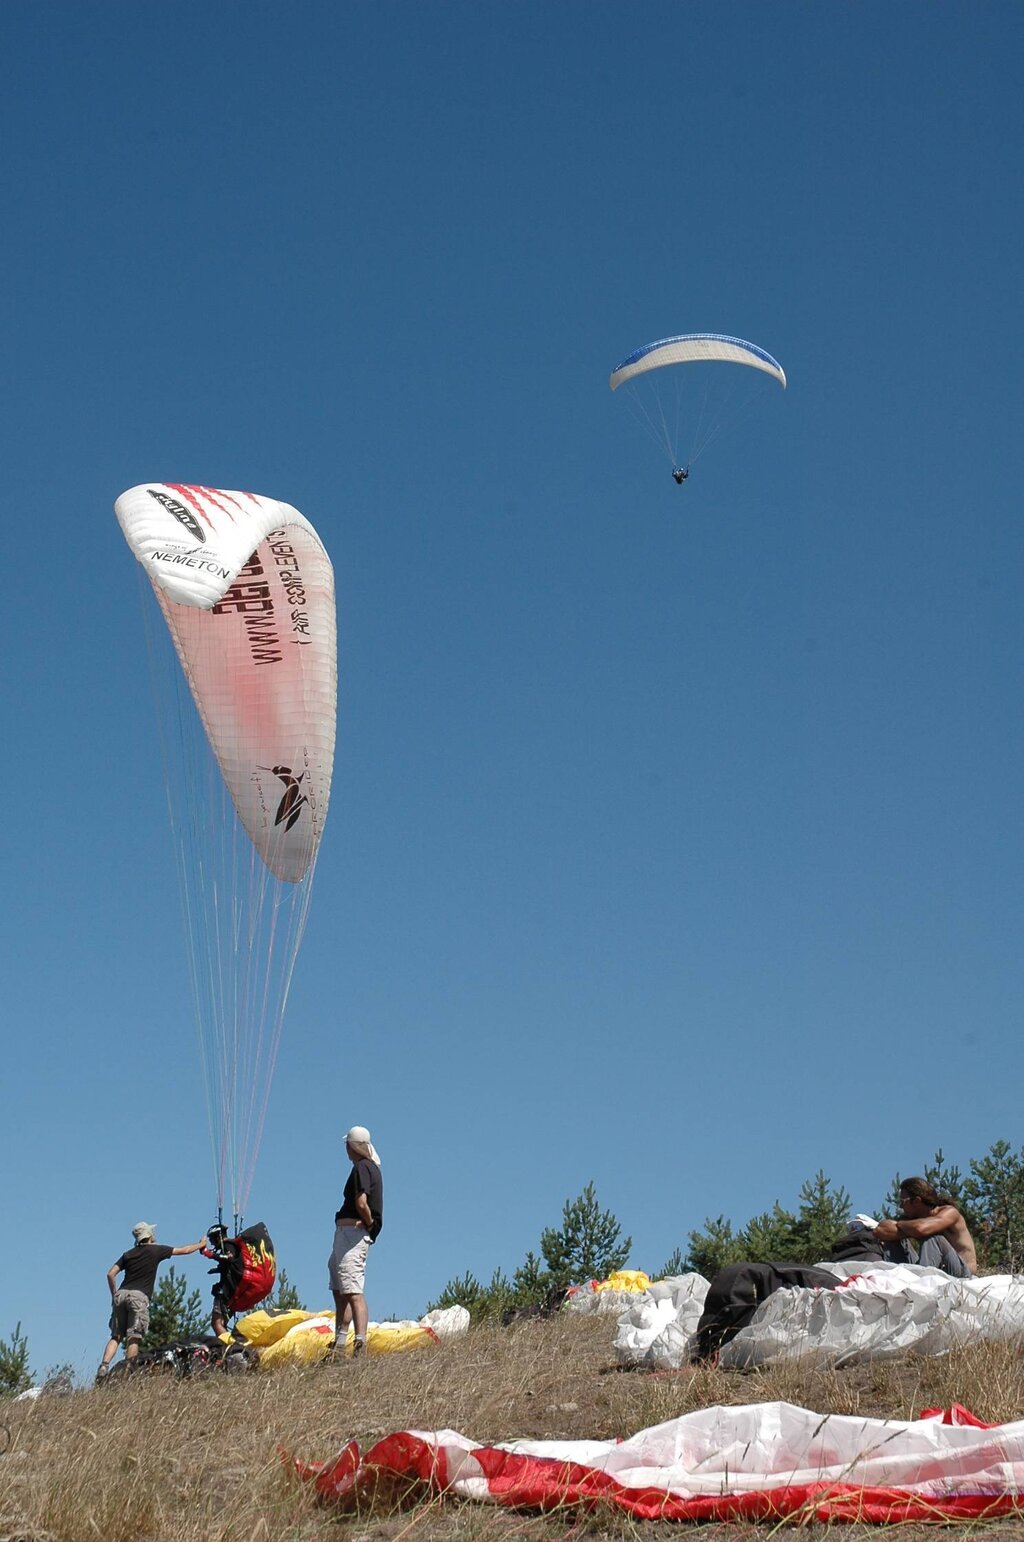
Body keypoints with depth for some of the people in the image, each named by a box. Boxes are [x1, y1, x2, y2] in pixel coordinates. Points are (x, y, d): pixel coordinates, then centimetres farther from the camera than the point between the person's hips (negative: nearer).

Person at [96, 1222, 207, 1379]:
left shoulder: (128, 1254, 20)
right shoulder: (156, 1250, 9)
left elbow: (111, 1274, 11)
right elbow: (184, 1250, 19)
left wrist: (114, 1295, 20)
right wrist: (201, 1244, 35)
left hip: (121, 1294, 5)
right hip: (139, 1296, -5)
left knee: (116, 1336, 5)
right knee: (134, 1337, -8)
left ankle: (104, 1366, -12)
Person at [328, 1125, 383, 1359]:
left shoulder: (362, 1167, -14)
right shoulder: (371, 1167, 16)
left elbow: (361, 1203, -25)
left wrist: (369, 1224, -10)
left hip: (353, 1232, -11)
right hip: (344, 1233, 11)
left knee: (354, 1293, -17)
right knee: (339, 1291, 19)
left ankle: (360, 1345, -25)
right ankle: (339, 1346, 26)